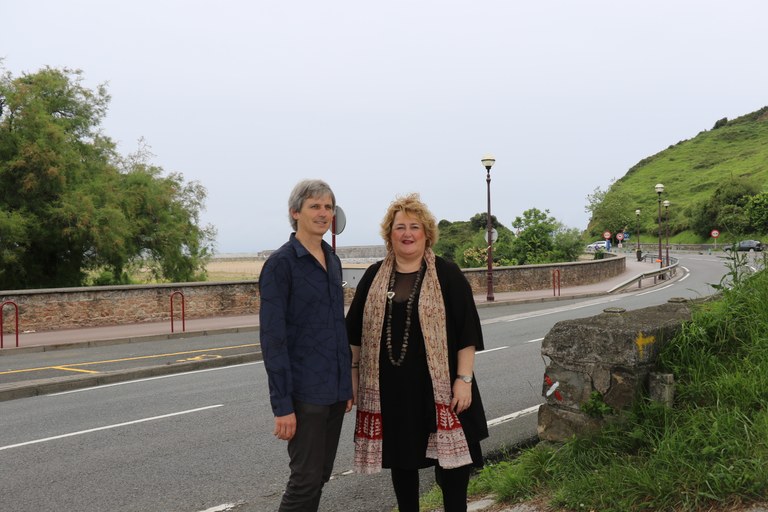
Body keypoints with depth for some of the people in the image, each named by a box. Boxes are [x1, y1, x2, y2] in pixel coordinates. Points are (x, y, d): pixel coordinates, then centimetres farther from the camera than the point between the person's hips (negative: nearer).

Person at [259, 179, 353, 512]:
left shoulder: (332, 261, 10)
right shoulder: (281, 263, -12)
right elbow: (272, 337, -15)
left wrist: (347, 385, 14)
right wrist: (282, 405, -18)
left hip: (334, 389, 7)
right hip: (304, 390, -7)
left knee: (320, 475, 13)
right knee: (306, 478, -2)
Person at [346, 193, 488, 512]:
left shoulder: (447, 275, -3)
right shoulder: (374, 277, 7)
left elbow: (466, 332, -6)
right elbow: (356, 331, 11)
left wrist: (464, 379, -11)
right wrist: (354, 373, 8)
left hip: (438, 386, -3)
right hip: (390, 387, 3)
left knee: (449, 457, 2)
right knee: (401, 459, 13)